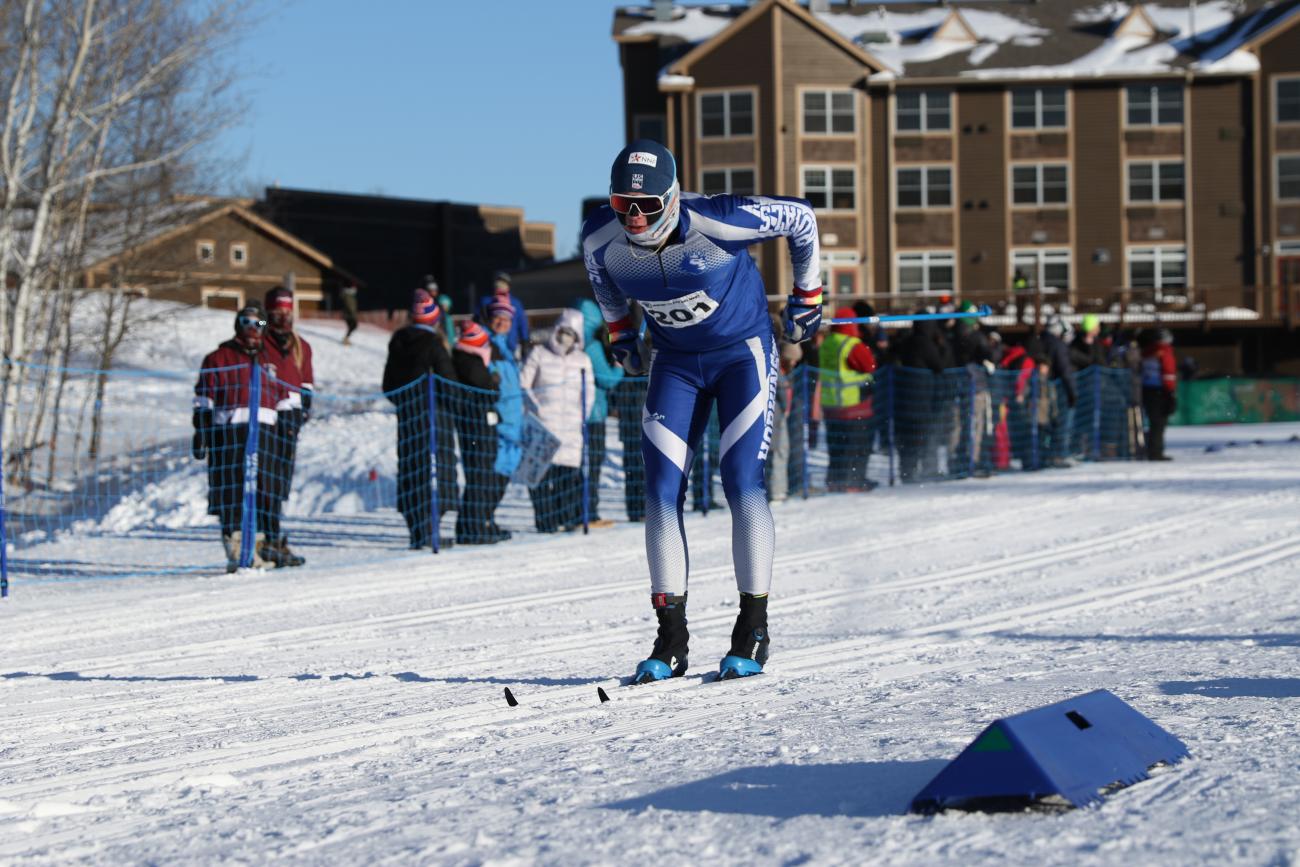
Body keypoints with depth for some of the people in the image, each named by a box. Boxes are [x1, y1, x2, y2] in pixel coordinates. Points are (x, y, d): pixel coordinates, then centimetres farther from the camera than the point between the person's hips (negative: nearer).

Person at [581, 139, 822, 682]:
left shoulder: (716, 223, -30)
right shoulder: (600, 239, -18)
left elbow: (800, 218, -13)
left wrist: (807, 295, -2)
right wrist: (618, 331, 16)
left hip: (742, 352, -4)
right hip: (675, 363, 4)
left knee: (741, 481, -13)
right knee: (661, 491, -6)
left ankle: (753, 633, -4)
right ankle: (671, 639, -1)